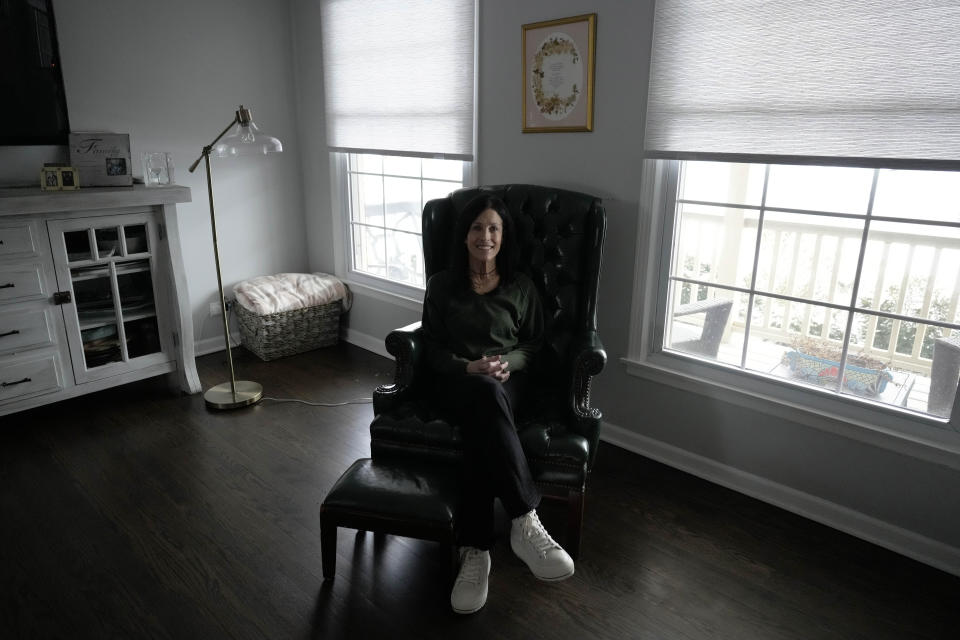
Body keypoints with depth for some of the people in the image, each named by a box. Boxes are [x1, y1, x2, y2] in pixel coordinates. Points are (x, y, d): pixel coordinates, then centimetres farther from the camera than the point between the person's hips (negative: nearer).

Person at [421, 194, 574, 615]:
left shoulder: (521, 287, 11)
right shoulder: (441, 285, 10)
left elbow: (532, 343, 14)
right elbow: (433, 349, 7)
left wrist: (507, 362, -9)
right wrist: (470, 367, -14)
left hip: (505, 380, 1)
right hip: (456, 379, 0)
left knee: (479, 422, -39)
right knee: (483, 393, -41)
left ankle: (474, 550, -38)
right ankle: (525, 521, -43)